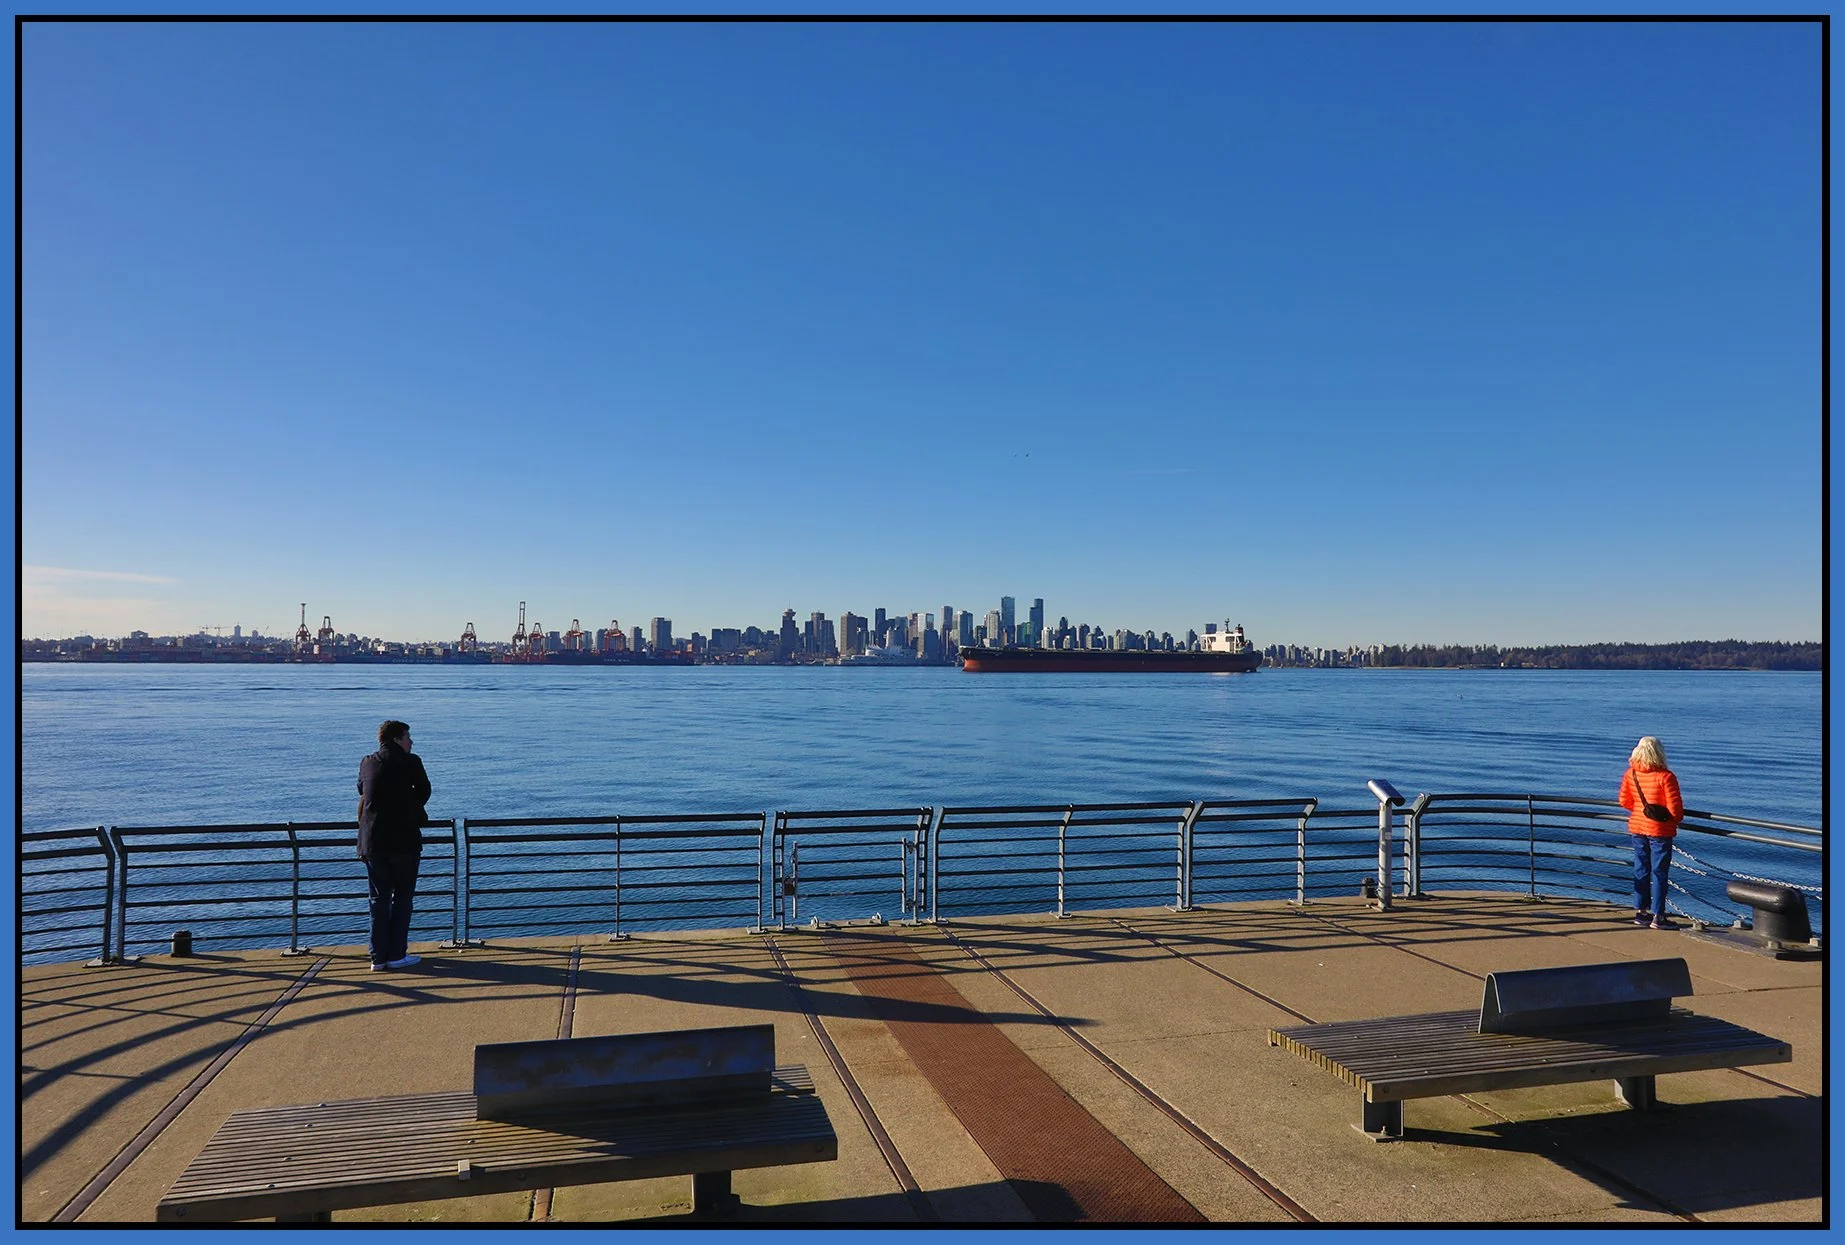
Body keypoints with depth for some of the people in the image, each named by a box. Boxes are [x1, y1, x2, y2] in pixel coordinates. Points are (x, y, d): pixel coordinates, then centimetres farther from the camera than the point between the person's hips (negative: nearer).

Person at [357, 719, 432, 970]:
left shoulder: (367, 763, 7)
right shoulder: (410, 762, -6)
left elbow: (362, 791, 20)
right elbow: (424, 791, 5)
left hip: (372, 841, 4)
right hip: (404, 839, -4)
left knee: (378, 899, 11)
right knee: (402, 897, 6)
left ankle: (378, 956, 12)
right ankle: (396, 955, 6)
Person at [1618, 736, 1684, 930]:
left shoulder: (1630, 774, -2)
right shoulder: (1665, 777, -17)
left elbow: (1624, 801, 5)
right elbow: (1675, 808, -16)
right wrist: (1678, 819, 5)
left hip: (1636, 827, 5)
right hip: (1659, 830, -5)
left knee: (1641, 870, 13)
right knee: (1659, 872, 2)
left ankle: (1641, 911, 19)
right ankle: (1658, 916, 6)